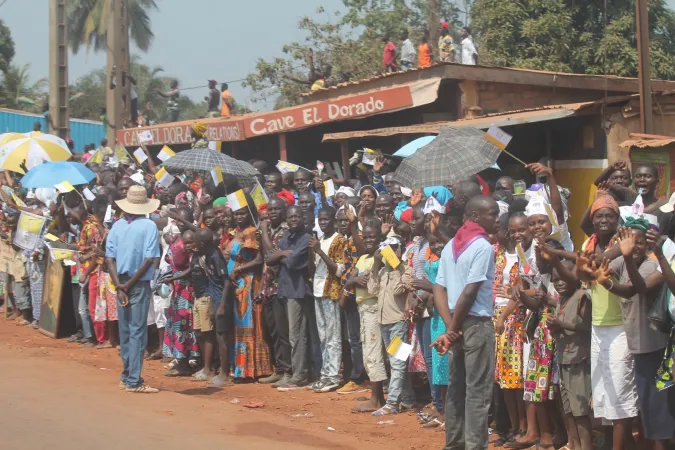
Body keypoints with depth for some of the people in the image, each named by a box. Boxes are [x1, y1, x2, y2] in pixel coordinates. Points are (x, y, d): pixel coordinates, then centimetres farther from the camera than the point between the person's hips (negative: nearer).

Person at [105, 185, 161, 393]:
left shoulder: (117, 225, 4)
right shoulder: (149, 226, -7)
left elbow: (109, 258, 0)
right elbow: (149, 259, -13)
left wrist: (119, 285, -5)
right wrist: (130, 284, -9)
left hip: (121, 284, 4)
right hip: (140, 284, -4)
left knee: (125, 331, 14)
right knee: (137, 331, -2)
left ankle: (126, 376, 21)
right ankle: (133, 381, -4)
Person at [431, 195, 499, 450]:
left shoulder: (450, 246, 12)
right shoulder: (483, 246, -12)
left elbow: (439, 289, 7)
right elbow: (470, 292, -18)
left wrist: (450, 327, -2)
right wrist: (453, 328, -9)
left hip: (459, 323, 8)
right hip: (477, 323, -8)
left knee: (456, 387, 13)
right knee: (478, 390, -3)